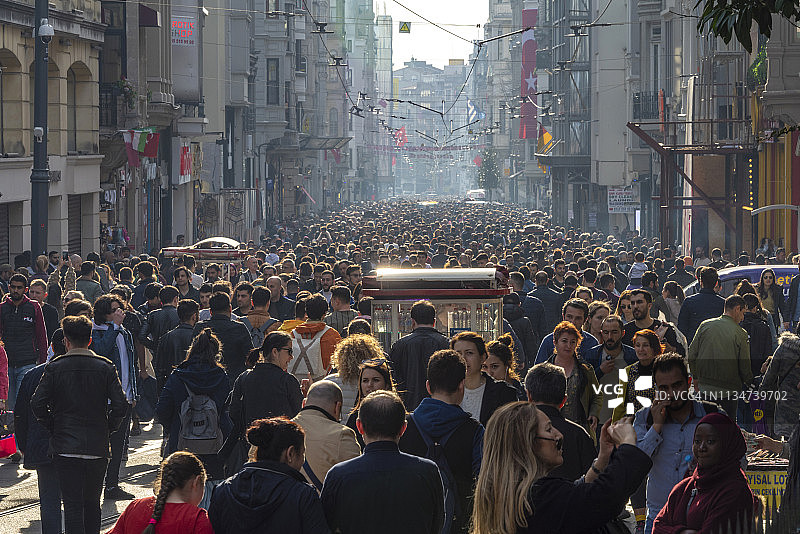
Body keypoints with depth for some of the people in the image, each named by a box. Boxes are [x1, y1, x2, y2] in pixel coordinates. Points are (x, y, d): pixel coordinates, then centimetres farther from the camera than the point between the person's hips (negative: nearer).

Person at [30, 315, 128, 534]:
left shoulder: (54, 368, -4)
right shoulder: (105, 367, -2)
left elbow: (37, 404, -9)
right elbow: (121, 405, -7)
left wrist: (52, 426, 5)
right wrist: (107, 427, 8)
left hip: (65, 447, -1)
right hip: (97, 446, 2)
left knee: (72, 504, -1)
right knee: (92, 503, 15)